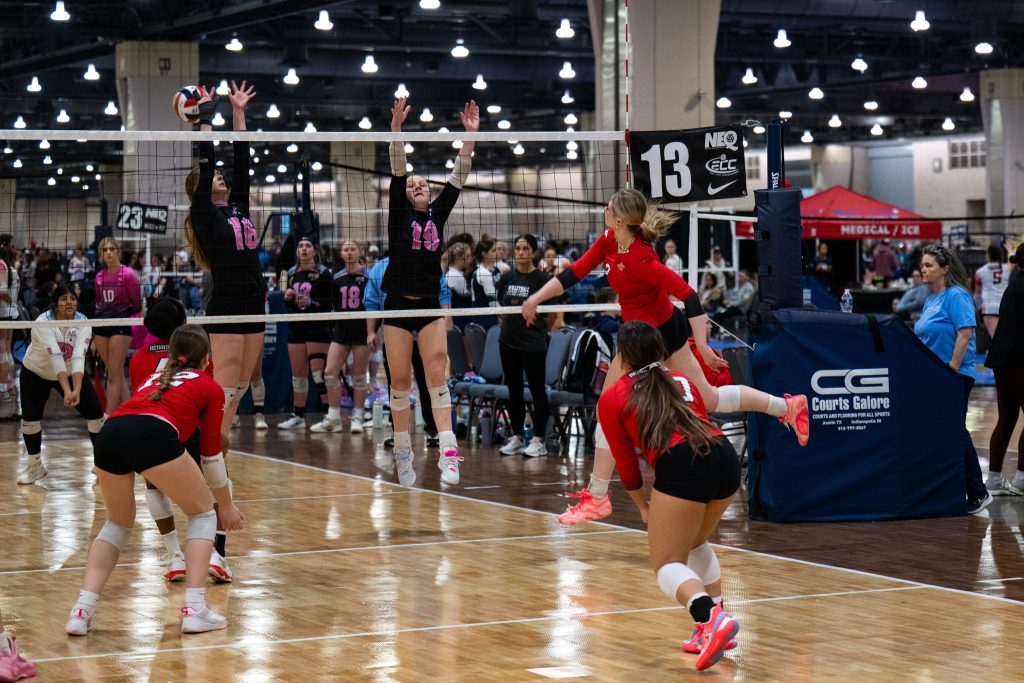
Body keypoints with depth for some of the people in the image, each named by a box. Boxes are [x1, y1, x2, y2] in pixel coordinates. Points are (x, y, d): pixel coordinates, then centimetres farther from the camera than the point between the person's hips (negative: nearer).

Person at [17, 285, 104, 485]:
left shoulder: (83, 323, -23)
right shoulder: (42, 323, -30)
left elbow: (78, 357, -34)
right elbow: (55, 357, -42)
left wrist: (77, 390, -49)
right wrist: (67, 391, -52)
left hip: (71, 372, 2)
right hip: (36, 372, -2)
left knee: (95, 411, -10)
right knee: (30, 416, -11)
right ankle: (35, 466, 12)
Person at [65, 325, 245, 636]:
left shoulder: (155, 377, 38)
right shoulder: (210, 387, 24)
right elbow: (211, 454, 27)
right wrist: (226, 505, 41)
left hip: (109, 433, 5)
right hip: (152, 436, -5)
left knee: (118, 523, 27)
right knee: (203, 514, 18)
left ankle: (82, 611, 10)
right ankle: (194, 609, 5)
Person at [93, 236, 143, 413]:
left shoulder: (128, 274, -8)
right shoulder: (99, 276, 10)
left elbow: (137, 307, -4)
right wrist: (94, 338, 18)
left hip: (121, 327, -6)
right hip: (102, 326, 6)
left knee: (114, 376, -7)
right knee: (117, 375, 10)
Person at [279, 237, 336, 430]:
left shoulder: (323, 273, -5)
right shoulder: (292, 273, 11)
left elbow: (329, 304, -9)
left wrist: (311, 303, -24)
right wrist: (287, 297, -3)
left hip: (318, 329, -6)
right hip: (296, 328, 6)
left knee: (319, 374, -11)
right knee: (298, 375, 9)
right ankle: (298, 416, 17)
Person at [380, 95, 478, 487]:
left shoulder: (437, 214, 10)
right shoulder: (400, 214, 3)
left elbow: (458, 178, 4)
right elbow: (397, 171, -9)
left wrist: (470, 136, -5)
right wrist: (396, 128, -20)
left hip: (430, 306, 2)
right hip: (398, 305, -2)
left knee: (437, 375, -9)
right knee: (400, 381, 1)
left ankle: (448, 453, -19)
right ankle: (403, 455, 10)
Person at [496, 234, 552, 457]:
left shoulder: (542, 278, -8)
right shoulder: (506, 278, 7)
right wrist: (506, 325, 9)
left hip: (533, 343, -5)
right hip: (509, 342, 5)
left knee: (537, 390, 0)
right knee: (514, 390, 10)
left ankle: (538, 440, 4)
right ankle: (517, 437, 18)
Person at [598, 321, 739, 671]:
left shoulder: (611, 399, 14)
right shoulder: (683, 381, 27)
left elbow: (626, 462, 17)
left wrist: (643, 506, 34)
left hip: (680, 466, -6)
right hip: (726, 455, 6)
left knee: (667, 563, 3)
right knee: (696, 544, 29)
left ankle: (711, 618, -25)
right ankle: (714, 629, 23)